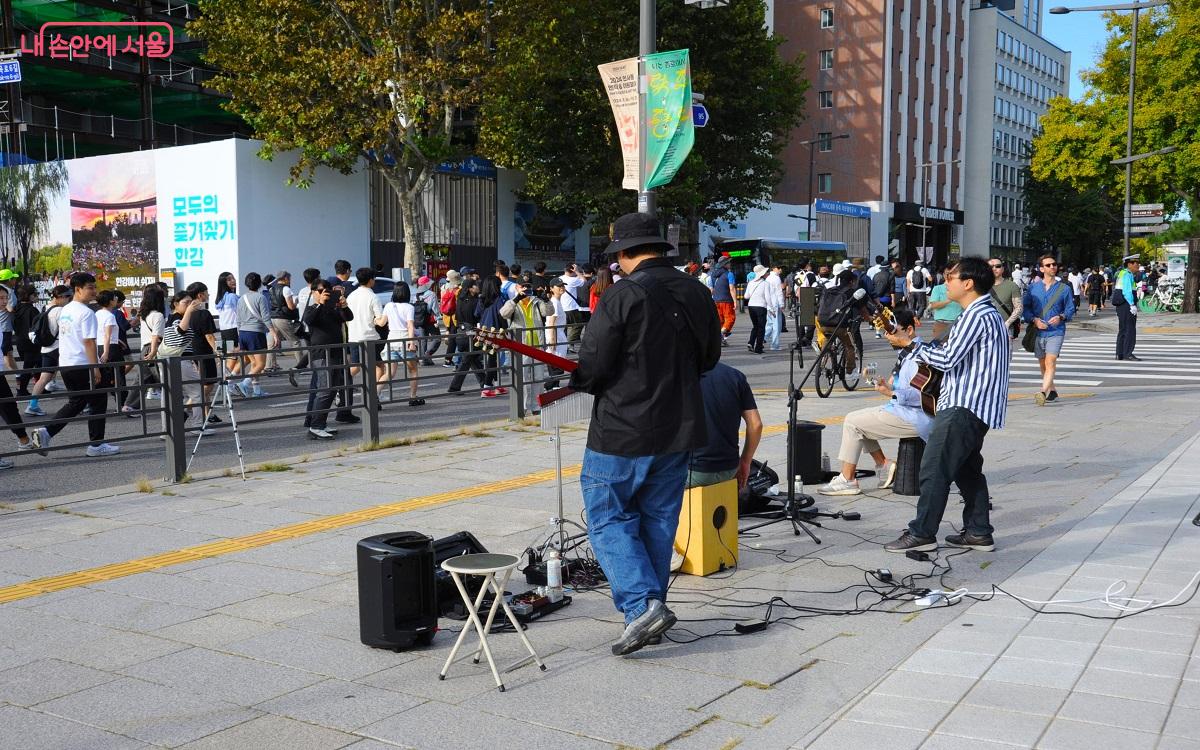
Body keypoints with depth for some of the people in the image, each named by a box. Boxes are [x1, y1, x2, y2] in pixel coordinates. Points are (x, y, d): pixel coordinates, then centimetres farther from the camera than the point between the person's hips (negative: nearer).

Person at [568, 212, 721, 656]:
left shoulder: (623, 296, -16)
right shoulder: (697, 294, 5)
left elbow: (591, 367, -16)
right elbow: (709, 358, 17)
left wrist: (577, 380, 6)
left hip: (623, 430, -6)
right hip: (680, 428, 7)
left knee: (608, 519, 4)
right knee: (659, 521, 16)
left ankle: (642, 605, -9)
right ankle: (651, 607, 23)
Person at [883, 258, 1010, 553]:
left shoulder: (976, 315, -15)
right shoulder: (988, 313, 18)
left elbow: (948, 359, -19)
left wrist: (909, 344, -11)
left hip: (964, 407, -11)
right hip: (977, 406, 11)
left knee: (934, 469, -7)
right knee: (968, 470, 15)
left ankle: (921, 534, -3)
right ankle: (979, 533, 18)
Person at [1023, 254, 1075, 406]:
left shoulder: (1064, 288, 4)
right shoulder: (1033, 288, 6)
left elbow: (1070, 309, 7)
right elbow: (1025, 307, 6)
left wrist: (1061, 317, -14)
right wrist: (1034, 320, -11)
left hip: (1056, 331, -3)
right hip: (1038, 332, 3)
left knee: (1050, 362, -18)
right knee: (1042, 364, 14)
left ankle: (1043, 392, -29)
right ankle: (1052, 391, 32)